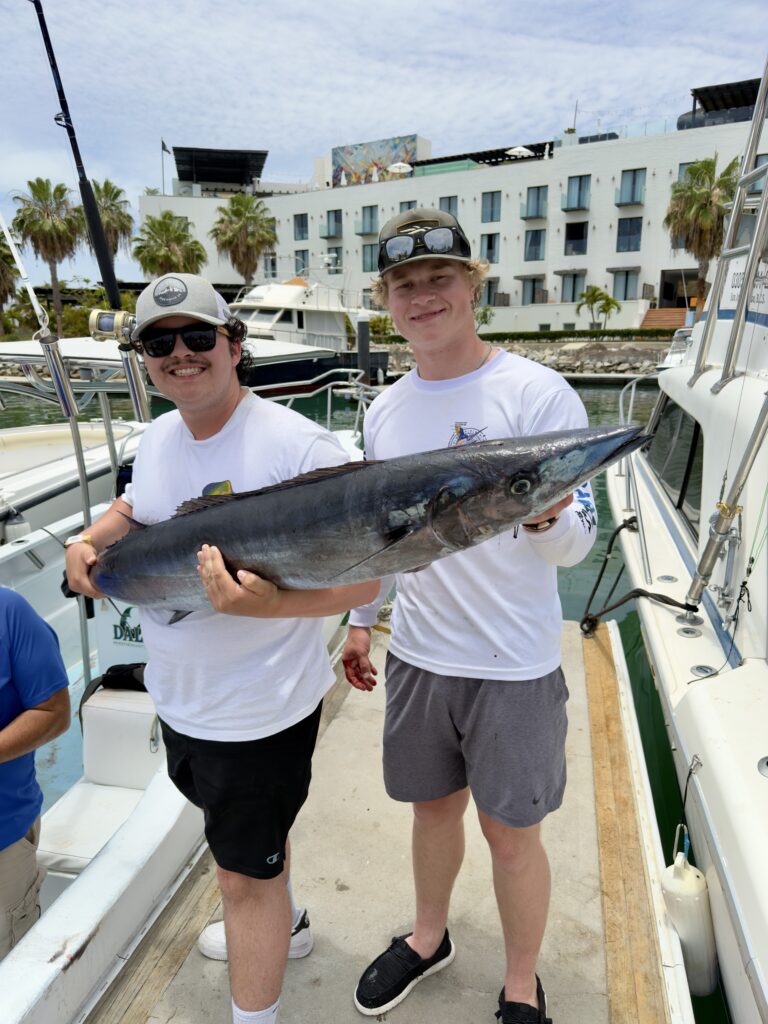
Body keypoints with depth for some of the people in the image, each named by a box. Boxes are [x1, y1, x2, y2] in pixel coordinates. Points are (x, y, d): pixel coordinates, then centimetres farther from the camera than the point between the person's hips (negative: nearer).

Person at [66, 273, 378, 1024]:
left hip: (259, 709, -8)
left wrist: (264, 604, -39)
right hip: (177, 694, 9)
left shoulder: (297, 445, -24)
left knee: (244, 874, 10)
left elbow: (361, 576, -24)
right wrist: (90, 540, 0)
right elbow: (136, 506, 20)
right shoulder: (157, 436, 0)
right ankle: (283, 923, 62)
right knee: (244, 828, 31)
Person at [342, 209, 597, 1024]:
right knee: (434, 805, 23)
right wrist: (360, 618, 13)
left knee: (510, 832, 13)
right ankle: (429, 936, 51)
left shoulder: (539, 393, -14)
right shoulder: (383, 410, 3)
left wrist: (546, 516, -36)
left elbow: (576, 543, -15)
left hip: (514, 666, -4)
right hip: (417, 653, 5)